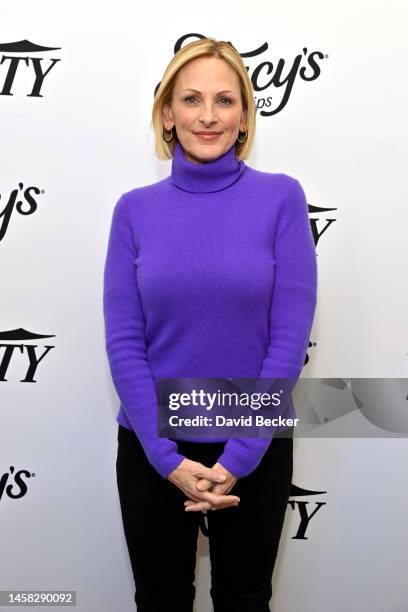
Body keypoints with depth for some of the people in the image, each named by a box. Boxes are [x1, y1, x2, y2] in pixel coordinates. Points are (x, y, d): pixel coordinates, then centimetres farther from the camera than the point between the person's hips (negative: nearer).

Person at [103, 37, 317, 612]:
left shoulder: (280, 197, -8)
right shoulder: (135, 209, -3)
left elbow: (290, 335, -11)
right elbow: (123, 340, -6)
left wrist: (238, 458, -14)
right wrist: (168, 458, -13)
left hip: (255, 449, -1)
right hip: (152, 449, 1)